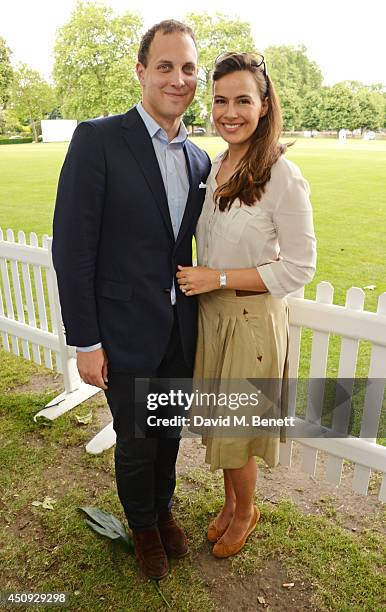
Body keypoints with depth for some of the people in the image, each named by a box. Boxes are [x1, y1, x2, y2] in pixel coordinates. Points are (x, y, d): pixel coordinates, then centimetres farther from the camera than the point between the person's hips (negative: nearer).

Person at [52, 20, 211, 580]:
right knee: (135, 443, 15)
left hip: (182, 333, 5)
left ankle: (163, 508, 51)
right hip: (127, 335, -5)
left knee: (170, 433, 23)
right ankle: (143, 525, 45)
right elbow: (72, 247, -14)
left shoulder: (199, 160, 6)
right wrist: (85, 342, -14)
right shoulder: (98, 140, -13)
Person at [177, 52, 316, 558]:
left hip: (251, 319, -6)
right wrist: (198, 282, 2)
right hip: (209, 313, 6)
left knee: (236, 428, 11)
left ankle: (245, 512, 42)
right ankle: (230, 502, 46)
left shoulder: (283, 178, -17)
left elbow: (299, 268, -17)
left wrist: (217, 278, -18)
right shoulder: (215, 167, 4)